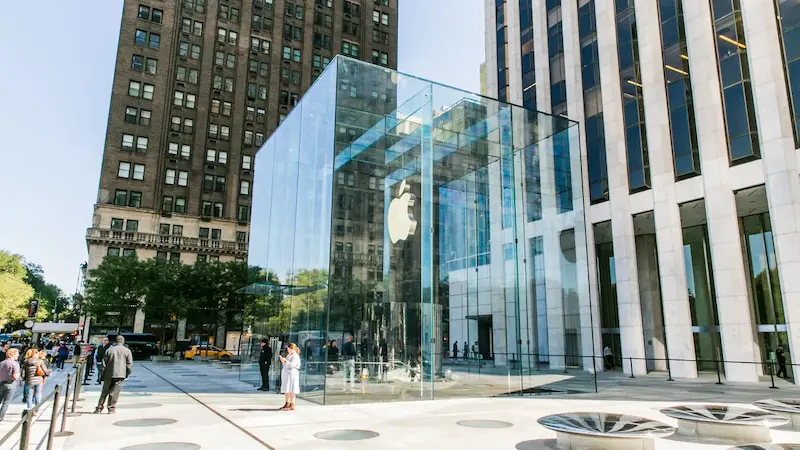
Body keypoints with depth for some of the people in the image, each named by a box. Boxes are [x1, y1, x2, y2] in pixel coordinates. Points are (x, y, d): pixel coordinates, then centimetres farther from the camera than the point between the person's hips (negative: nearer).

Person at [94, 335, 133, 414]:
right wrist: (127, 374, 10)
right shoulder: (127, 351, 0)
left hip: (109, 375, 2)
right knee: (114, 393, 4)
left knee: (104, 392, 13)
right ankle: (111, 408, 5)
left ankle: (99, 408, 14)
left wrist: (103, 374, 14)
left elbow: (104, 363, 5)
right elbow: (129, 364, -2)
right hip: (120, 375, -1)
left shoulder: (109, 350, 3)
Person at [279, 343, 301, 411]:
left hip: (292, 374, -9)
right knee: (287, 390, 13)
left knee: (291, 390, -8)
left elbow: (291, 365, -22)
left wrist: (286, 361, -14)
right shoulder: (288, 355, 17)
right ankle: (287, 404, 21)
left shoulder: (295, 356, -11)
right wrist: (283, 361, 4)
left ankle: (292, 405, -5)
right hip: (286, 374, 9)